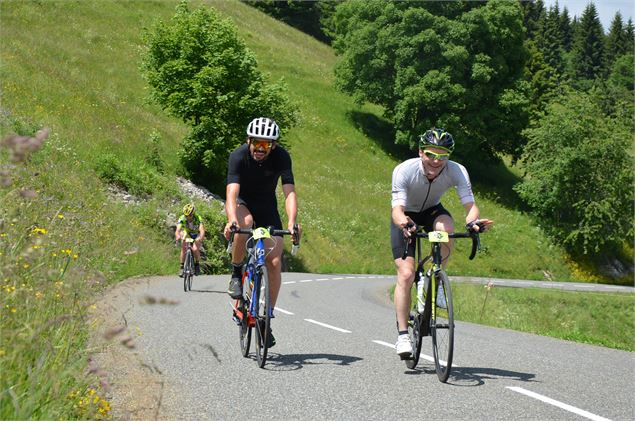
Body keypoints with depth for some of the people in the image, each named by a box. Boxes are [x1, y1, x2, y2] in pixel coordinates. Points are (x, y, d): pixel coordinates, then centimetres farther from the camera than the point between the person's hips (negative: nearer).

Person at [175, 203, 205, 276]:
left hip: (197, 235, -2)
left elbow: (202, 230, -43)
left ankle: (197, 265, -2)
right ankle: (182, 267, -10)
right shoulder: (182, 219, -25)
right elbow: (177, 230, -37)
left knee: (195, 249, -26)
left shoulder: (198, 219, -29)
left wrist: (201, 237, -64)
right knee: (183, 249, -23)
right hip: (187, 234, 2)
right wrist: (178, 236, -60)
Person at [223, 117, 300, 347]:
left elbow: (289, 192, -31)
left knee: (274, 262, -12)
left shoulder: (281, 157, -23)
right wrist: (232, 220, -56)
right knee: (244, 223, -39)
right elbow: (232, 193, -38)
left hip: (267, 207, 2)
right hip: (242, 203, -2)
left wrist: (292, 223, -48)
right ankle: (236, 273, -15)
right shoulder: (238, 156, -27)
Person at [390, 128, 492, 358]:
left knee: (446, 227, -35)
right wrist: (403, 223, -62)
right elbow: (397, 209, -39)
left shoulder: (457, 171, -27)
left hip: (432, 210, 2)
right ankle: (402, 335, -6)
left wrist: (473, 220, -57)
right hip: (407, 216, -2)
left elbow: (470, 205, -34)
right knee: (406, 274, -16)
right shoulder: (404, 171, -32)